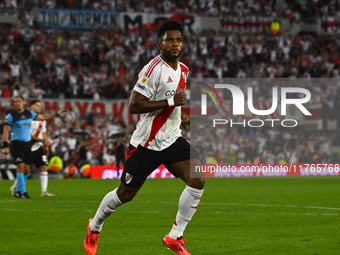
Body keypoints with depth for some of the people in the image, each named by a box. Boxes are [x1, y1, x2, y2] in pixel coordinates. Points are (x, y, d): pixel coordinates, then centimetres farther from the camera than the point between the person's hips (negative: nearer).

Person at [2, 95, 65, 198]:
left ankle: (18, 191, 19)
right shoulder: (11, 116, -6)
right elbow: (6, 131, -9)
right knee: (21, 166, -17)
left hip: (27, 144, 5)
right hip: (16, 144, -5)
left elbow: (42, 117, 24)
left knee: (27, 170, 3)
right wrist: (5, 146, -17)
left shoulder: (29, 113, 9)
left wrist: (57, 113, 26)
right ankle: (23, 192, -14)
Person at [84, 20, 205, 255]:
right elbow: (133, 105, -24)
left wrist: (180, 114, 8)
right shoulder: (153, 69, -18)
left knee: (198, 181, -15)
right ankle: (94, 227, 34)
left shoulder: (183, 70, 8)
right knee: (125, 195, 6)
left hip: (172, 139, 6)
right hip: (147, 143, -6)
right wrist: (171, 101, -28)